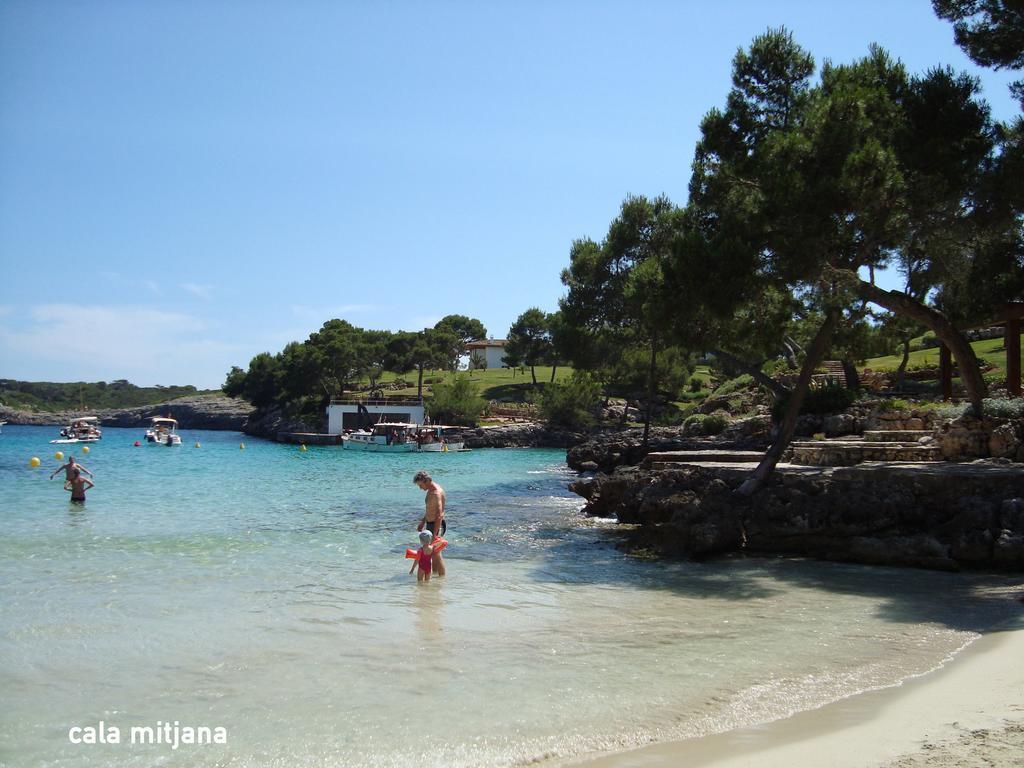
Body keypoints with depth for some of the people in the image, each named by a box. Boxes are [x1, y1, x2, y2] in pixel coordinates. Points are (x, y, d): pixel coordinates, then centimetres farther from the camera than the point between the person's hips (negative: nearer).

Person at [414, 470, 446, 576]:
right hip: (430, 524, 10)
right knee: (433, 553, 19)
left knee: (436, 553, -5)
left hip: (437, 525, -10)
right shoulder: (430, 491, 7)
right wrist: (423, 522, 27)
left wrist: (435, 534, -30)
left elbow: (439, 515, -29)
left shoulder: (436, 493, -25)